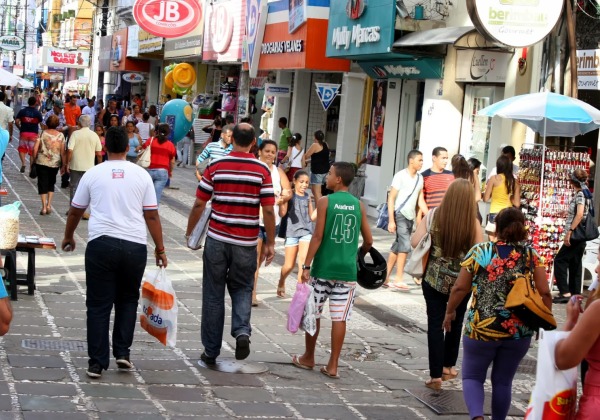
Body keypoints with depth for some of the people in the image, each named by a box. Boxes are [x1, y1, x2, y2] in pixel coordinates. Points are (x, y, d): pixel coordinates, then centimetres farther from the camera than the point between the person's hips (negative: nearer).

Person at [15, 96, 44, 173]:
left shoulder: (22, 111, -2)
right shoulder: (37, 113, -4)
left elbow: (16, 121, -6)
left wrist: (20, 128, 8)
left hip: (23, 133, 1)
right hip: (34, 134, -1)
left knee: (22, 149, 17)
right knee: (32, 151, 7)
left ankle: (23, 163, -5)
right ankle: (31, 169, 9)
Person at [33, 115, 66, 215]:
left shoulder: (42, 133, -6)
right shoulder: (61, 135, -3)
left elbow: (35, 148, -8)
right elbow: (63, 152, -3)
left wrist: (34, 158, 8)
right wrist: (63, 165, 5)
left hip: (42, 162, -2)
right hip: (55, 163, 2)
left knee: (43, 184, 4)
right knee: (51, 184, 19)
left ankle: (44, 207, -2)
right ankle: (49, 205, 11)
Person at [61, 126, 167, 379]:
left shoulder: (93, 174, 5)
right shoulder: (141, 175, 5)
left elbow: (75, 211, 15)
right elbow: (152, 215, 3)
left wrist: (68, 238, 32)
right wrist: (160, 249, 11)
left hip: (101, 243, -1)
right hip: (135, 246, 1)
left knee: (98, 305, 5)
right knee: (128, 300, 20)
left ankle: (97, 363, 4)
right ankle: (122, 353, 15)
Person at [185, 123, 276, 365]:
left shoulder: (215, 166, -2)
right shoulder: (262, 170, -3)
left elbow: (199, 204, 0)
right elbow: (268, 210, -5)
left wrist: (189, 232, 13)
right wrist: (270, 243, 4)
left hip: (217, 239, 0)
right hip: (246, 243, 0)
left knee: (213, 295, 8)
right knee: (242, 289, 17)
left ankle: (211, 352, 11)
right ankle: (242, 331, -9)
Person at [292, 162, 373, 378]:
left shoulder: (325, 202, -5)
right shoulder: (358, 205, 4)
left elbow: (318, 236, -11)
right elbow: (368, 240, 7)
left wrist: (307, 265, -9)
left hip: (323, 267, -2)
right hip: (347, 270, 2)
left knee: (313, 313, 12)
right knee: (339, 318, 3)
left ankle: (308, 358, 24)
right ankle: (333, 365, 5)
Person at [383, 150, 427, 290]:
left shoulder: (420, 178, 10)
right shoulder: (401, 176, -9)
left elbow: (420, 200, 13)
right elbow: (391, 198, -9)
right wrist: (391, 220, -15)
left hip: (410, 217, 7)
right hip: (400, 215, -7)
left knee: (397, 247, 10)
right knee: (405, 246, -15)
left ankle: (385, 278, 17)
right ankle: (399, 279, -10)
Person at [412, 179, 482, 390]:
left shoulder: (434, 216, -9)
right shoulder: (472, 223, -13)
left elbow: (415, 242, -10)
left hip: (434, 279, 0)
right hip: (461, 282, 0)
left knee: (435, 325, 5)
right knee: (455, 323, 20)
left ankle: (436, 375, 2)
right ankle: (448, 366, 34)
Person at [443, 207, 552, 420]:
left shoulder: (480, 251, -5)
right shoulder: (531, 255, -2)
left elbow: (460, 288, -3)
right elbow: (545, 293, -4)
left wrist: (450, 312, 13)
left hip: (482, 328, -2)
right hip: (519, 331, 2)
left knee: (472, 376, 12)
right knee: (503, 381, 16)